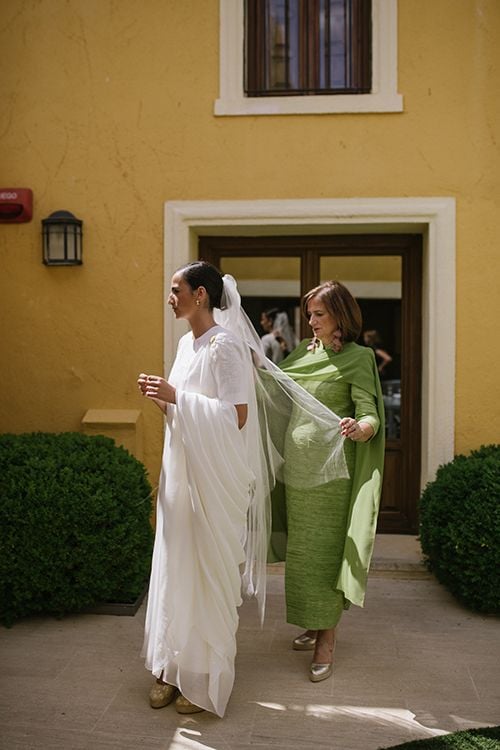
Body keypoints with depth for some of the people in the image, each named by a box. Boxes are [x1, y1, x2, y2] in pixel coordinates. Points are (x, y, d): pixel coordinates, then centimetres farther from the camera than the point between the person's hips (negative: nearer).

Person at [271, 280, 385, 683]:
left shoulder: (357, 358, -8)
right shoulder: (305, 352, 11)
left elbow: (371, 416, -16)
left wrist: (359, 428, -38)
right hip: (296, 466, 7)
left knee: (327, 551, -1)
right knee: (300, 549, 14)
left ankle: (327, 639, 11)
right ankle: (314, 623, 31)